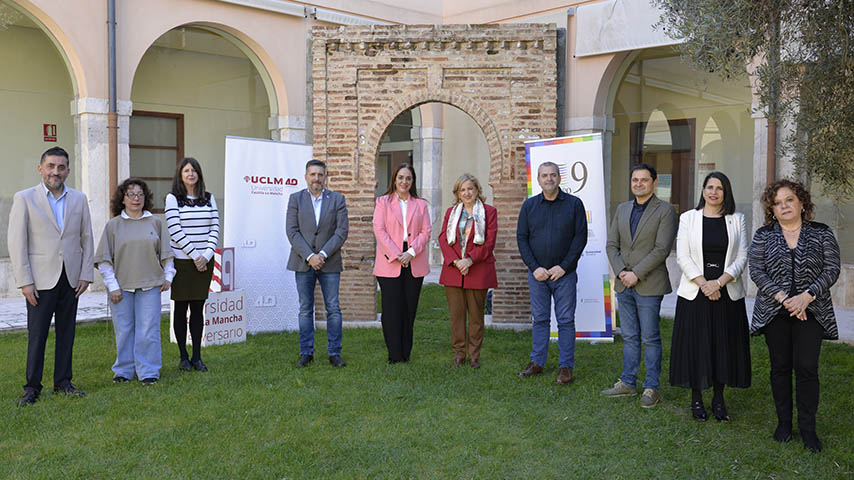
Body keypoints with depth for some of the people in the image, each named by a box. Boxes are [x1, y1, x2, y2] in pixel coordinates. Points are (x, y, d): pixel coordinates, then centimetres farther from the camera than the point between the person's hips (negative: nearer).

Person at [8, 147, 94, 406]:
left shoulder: (79, 199, 8)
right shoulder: (24, 199, -2)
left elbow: (86, 239, 10)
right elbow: (16, 243, -5)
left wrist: (86, 275, 2)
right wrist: (25, 282, -10)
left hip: (70, 278, 4)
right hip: (41, 280, -3)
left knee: (66, 332, 10)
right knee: (37, 334, -1)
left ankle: (63, 382, 20)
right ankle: (32, 387, 10)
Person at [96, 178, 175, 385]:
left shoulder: (156, 223, 7)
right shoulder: (113, 225, 4)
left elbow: (166, 254, 14)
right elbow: (104, 260, 3)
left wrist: (168, 276, 8)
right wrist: (112, 286, -4)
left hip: (149, 285, 0)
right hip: (121, 286, 0)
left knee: (148, 330, -1)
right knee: (123, 330, 6)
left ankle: (148, 372, 8)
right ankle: (124, 370, 20)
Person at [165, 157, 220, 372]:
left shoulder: (209, 198, 9)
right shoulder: (173, 198, -1)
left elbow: (215, 228, 6)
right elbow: (175, 230, -9)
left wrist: (206, 255, -7)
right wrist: (194, 255, -11)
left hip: (204, 261, 3)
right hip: (181, 261, -3)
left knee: (198, 308, 5)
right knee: (181, 308, 3)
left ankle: (197, 357, 10)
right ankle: (183, 357, 12)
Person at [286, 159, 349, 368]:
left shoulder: (337, 199, 4)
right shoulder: (295, 199, 5)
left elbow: (342, 231, -3)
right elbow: (292, 231, -3)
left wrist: (323, 254, -13)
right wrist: (309, 256, -14)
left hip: (329, 263, 0)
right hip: (303, 263, 0)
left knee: (333, 309, 2)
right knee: (305, 309, 5)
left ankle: (334, 353, 10)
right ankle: (306, 353, 13)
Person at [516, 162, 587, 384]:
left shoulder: (574, 204, 0)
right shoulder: (529, 205, 7)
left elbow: (580, 237, -3)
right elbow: (521, 238, 5)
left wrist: (564, 266, -11)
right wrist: (534, 267, -6)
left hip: (564, 274, -2)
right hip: (537, 274, 2)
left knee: (566, 320, 1)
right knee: (540, 319, 9)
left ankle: (565, 367, 8)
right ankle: (537, 362, 17)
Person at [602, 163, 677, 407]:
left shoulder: (665, 210, -5)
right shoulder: (622, 209, 12)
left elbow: (662, 248, -13)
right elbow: (611, 244, 8)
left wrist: (636, 274, -16)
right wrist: (621, 272, -7)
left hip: (649, 285, -5)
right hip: (624, 285, 5)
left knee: (650, 338, 1)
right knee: (629, 337, 13)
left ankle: (651, 388, 10)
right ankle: (628, 383, 22)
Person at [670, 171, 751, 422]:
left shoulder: (737, 220, 6)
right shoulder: (688, 218, 3)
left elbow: (742, 258, 0)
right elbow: (683, 257, -4)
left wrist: (719, 282, -14)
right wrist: (703, 284, -14)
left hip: (727, 293, 1)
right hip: (694, 294, -1)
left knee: (724, 345, 5)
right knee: (695, 345, 2)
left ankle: (719, 399, 19)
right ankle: (696, 399, 15)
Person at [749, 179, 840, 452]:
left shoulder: (822, 234, 4)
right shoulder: (763, 236, 5)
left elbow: (831, 270, -2)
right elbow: (757, 272, -2)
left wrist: (807, 296, -15)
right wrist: (782, 297, -14)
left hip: (810, 312, -1)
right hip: (775, 312, 1)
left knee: (807, 368, -5)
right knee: (780, 366, 6)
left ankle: (808, 428, 7)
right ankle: (784, 422, 18)